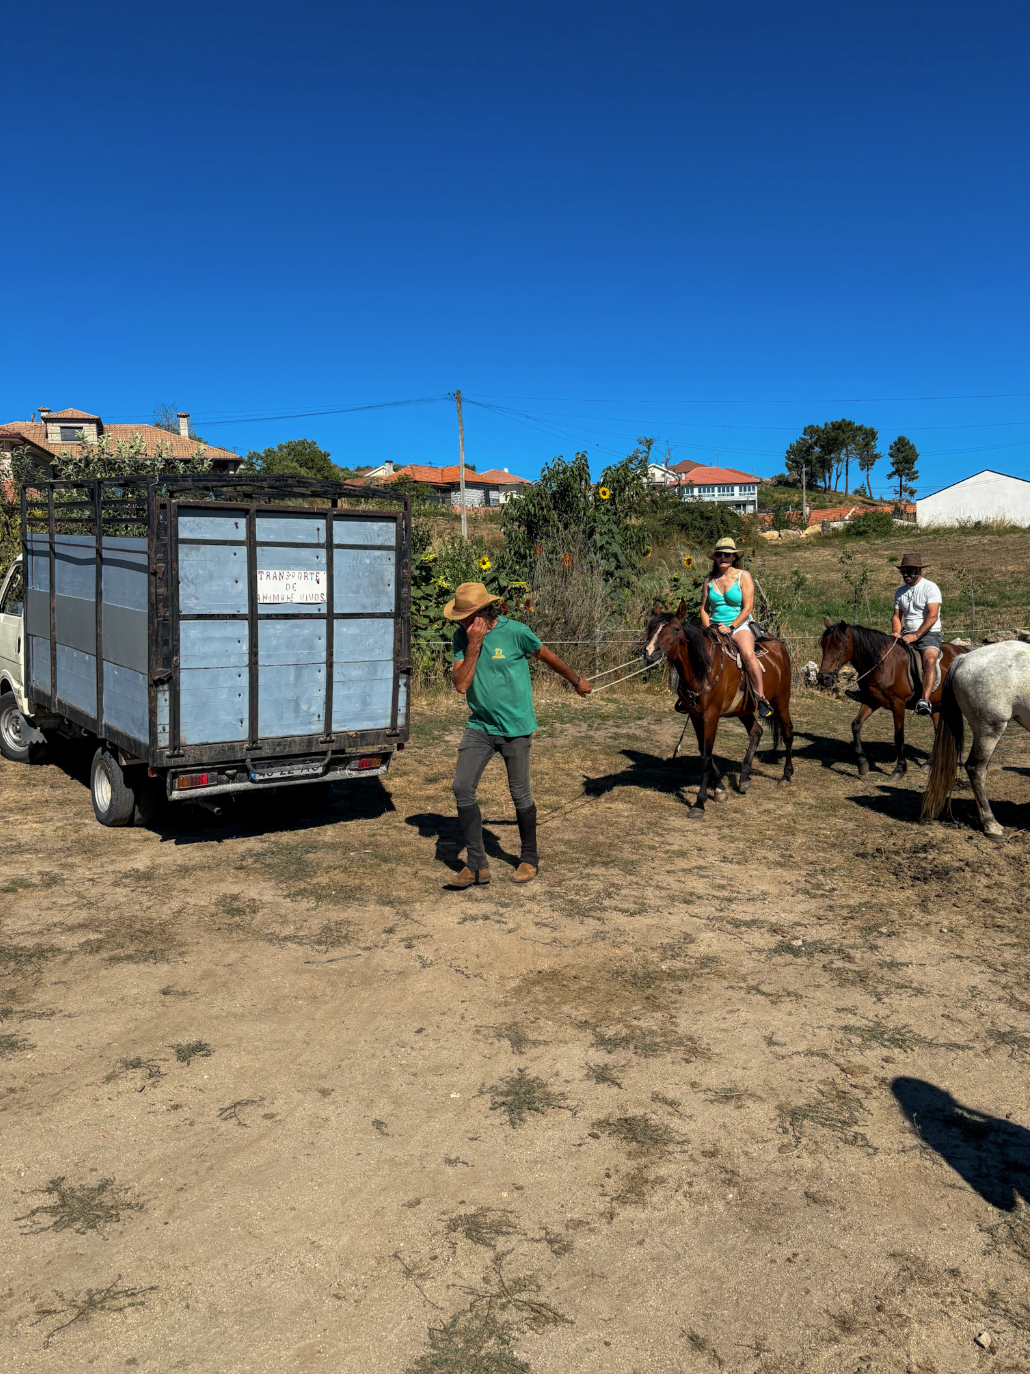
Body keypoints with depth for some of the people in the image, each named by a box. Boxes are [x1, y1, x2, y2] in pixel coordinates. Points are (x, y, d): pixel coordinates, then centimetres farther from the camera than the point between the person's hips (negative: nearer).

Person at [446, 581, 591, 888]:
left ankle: (530, 859, 28)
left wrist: (577, 682, 17)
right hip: (479, 726, 4)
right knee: (462, 788, -8)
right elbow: (460, 684, -13)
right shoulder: (462, 637, -3)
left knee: (520, 794, 7)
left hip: (515, 727, -3)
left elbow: (547, 657, 4)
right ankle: (477, 866, 2)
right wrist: (473, 646, -21)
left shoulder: (514, 632, -13)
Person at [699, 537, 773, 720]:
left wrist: (730, 627, -17)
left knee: (748, 654, -33)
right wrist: (709, 629, -5)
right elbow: (704, 609, 12)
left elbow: (747, 608, -7)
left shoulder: (744, 576, -1)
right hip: (715, 627, 4)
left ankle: (761, 700, -24)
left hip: (740, 625, -4)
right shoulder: (709, 580, 10)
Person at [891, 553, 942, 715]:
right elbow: (896, 616, 15)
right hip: (907, 635, 7)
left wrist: (916, 635, -21)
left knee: (930, 659, -33)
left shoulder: (930, 587, -5)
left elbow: (932, 616, -14)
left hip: (929, 634, -7)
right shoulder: (900, 592, 15)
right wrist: (896, 632, -7)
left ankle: (924, 700, -42)